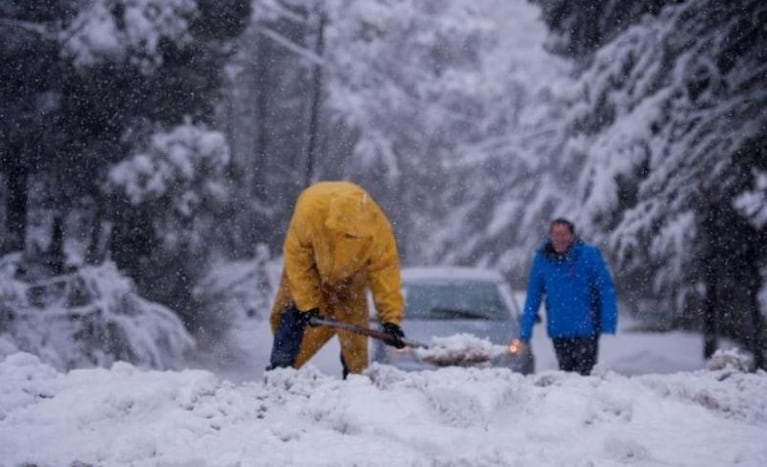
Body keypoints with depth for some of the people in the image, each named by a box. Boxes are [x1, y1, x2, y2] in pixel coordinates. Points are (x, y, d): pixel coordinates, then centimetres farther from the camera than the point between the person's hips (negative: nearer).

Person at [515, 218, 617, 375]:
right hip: (558, 331, 3)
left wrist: (608, 325, -16)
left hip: (586, 331, -3)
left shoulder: (589, 255, -8)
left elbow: (606, 290, -9)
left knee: (584, 374, -5)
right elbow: (533, 298, 6)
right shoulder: (542, 259, 1)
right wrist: (524, 334, 3)